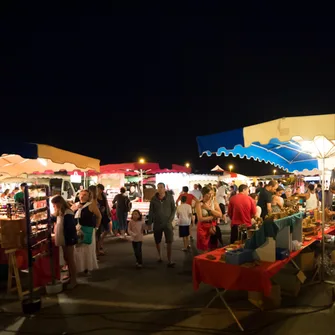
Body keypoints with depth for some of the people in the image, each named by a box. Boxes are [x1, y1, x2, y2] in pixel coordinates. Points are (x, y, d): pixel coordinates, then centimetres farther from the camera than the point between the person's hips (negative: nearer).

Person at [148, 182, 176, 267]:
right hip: (157, 224, 2)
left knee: (169, 242, -8)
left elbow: (173, 209, 0)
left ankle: (169, 261, -2)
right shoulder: (154, 199, -3)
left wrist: (170, 220, -10)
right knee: (157, 242, 13)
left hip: (167, 223, -1)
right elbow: (151, 211, 2)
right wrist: (149, 223, 1)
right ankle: (159, 255, 40)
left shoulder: (170, 197, -6)